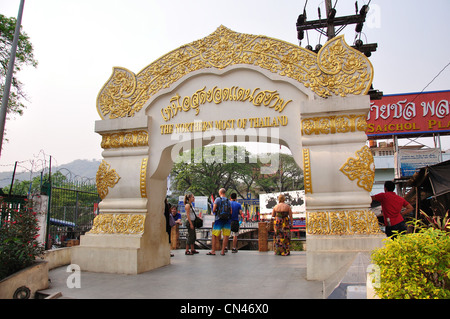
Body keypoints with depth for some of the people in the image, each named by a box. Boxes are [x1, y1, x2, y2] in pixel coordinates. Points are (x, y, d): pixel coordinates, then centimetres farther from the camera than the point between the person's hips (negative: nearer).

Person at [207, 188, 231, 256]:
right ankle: (223, 251, 5)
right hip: (227, 219, 3)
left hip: (219, 219, -3)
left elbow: (213, 210, -10)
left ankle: (213, 251, 4)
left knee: (214, 235, 5)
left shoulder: (218, 199, -4)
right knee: (226, 236, 4)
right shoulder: (228, 201, 8)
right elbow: (231, 212, 8)